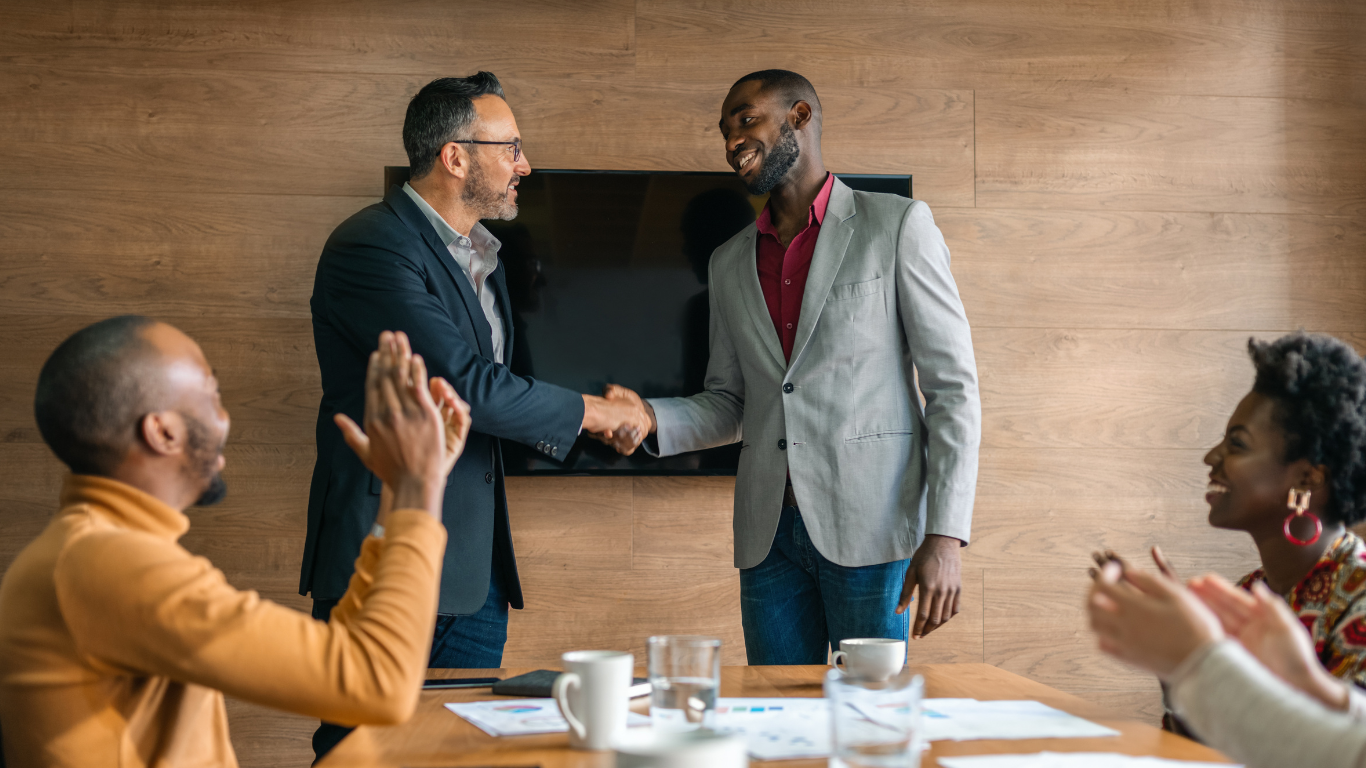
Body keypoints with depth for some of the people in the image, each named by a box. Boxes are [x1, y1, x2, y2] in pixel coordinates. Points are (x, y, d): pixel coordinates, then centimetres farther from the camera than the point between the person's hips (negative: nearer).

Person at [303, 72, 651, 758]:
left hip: (475, 567, 9)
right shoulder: (371, 249, -15)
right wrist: (595, 412, -11)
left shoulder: (481, 255, 16)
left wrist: (596, 420, 5)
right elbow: (466, 385, -22)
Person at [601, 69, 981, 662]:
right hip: (770, 532, 5)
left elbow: (952, 386, -4)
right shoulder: (731, 263, 16)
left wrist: (944, 535, -13)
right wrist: (650, 419, -3)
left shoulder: (896, 225, -1)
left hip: (869, 528, -5)